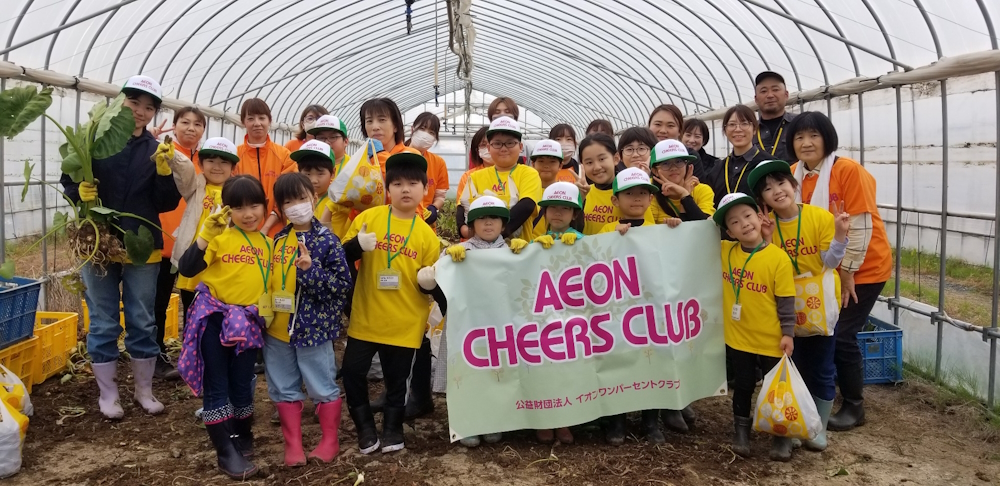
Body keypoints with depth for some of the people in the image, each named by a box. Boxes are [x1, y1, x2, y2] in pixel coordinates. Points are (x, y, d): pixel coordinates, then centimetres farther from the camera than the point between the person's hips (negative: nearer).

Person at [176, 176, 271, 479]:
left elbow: (271, 282, 17)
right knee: (216, 386, 2)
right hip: (214, 317, -4)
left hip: (248, 321, 4)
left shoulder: (267, 244, 6)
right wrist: (205, 235, -25)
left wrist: (267, 310, 4)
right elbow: (186, 270, -18)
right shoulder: (219, 237, -9)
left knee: (242, 385, 14)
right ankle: (226, 451, 8)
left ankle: (242, 438, 32)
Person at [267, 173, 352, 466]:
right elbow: (268, 278, 16)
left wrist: (311, 271, -26)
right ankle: (293, 444, 27)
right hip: (277, 329, 6)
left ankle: (330, 441, 24)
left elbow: (342, 285, -16)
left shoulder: (327, 241, -12)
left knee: (322, 387, 7)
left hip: (313, 328, -6)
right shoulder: (278, 241, 5)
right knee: (283, 389, 13)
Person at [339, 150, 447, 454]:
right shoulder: (367, 218, -2)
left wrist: (430, 282, -14)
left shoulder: (426, 234, 0)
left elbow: (431, 282, 8)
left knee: (397, 379, 11)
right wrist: (357, 245, -19)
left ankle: (392, 427, 32)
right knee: (353, 371, 2)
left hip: (405, 323, 0)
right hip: (366, 317, 0)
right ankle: (365, 427, 23)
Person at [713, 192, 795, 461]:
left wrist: (788, 333, -12)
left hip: (772, 339, -3)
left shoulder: (778, 258, -15)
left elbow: (786, 300, -11)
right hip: (738, 336, 3)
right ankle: (741, 431, 33)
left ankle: (781, 435, 30)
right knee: (743, 386, 17)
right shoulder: (723, 251, -4)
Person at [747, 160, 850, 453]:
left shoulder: (821, 217, -14)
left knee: (820, 368, 6)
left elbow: (830, 262, -13)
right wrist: (766, 241, -19)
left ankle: (819, 427, 21)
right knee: (794, 366, 14)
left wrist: (840, 235, -28)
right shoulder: (766, 224, -6)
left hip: (820, 303, -2)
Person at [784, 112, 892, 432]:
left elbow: (861, 227, -19)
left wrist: (848, 272, -16)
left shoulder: (849, 170, -20)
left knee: (842, 336, -5)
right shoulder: (795, 174, -2)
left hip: (864, 268, -5)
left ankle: (854, 407, 14)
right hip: (825, 271, 5)